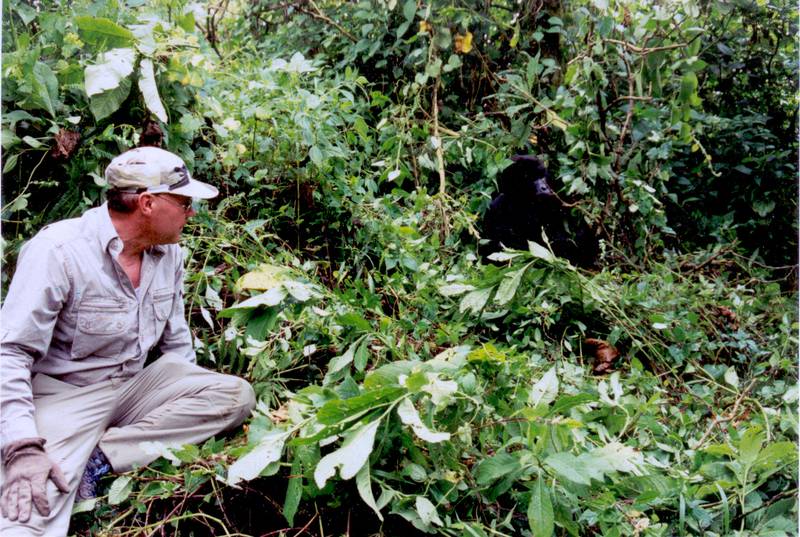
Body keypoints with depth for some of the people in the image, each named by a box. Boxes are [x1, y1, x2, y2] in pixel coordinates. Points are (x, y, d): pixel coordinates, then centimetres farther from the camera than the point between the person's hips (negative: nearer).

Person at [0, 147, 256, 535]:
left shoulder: (169, 252, 1)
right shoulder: (58, 250, -18)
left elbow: (176, 341, 13)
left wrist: (190, 405, 7)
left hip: (134, 386, 8)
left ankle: (98, 459, -17)